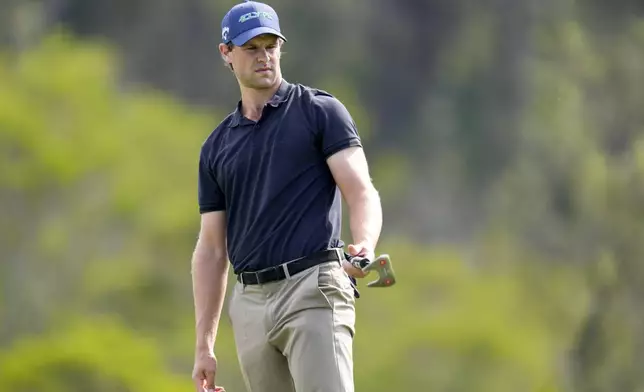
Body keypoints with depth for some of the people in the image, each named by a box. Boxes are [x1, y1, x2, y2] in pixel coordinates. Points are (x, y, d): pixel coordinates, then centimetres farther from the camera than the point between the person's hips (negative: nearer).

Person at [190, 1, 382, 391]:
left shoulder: (320, 111, 4)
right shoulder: (217, 146, 17)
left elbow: (361, 191, -6)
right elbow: (211, 248, 18)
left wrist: (364, 246, -29)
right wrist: (204, 345, 12)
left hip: (314, 289, -5)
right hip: (250, 302, 5)